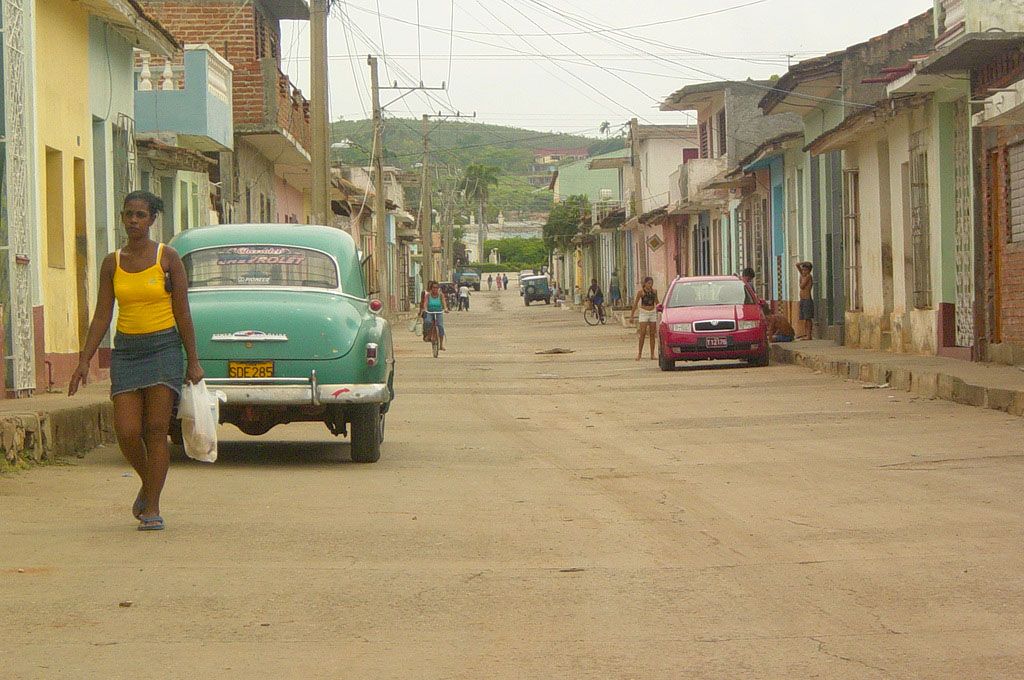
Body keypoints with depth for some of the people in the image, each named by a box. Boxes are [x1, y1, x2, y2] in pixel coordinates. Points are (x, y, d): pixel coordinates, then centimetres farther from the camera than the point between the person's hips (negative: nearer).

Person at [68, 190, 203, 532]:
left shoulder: (167, 258, -2)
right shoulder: (112, 263, 7)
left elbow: (182, 314, -2)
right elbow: (102, 317, 7)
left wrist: (193, 362, -5)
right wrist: (84, 360, -1)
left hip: (164, 349, -3)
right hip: (125, 351, 3)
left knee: (156, 430, -8)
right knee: (127, 433, -5)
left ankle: (153, 508, -2)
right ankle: (147, 484, 24)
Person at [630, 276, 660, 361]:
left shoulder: (654, 291, 6)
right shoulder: (641, 292, -6)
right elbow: (635, 303, -2)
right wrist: (632, 315, -4)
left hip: (653, 313, 4)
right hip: (644, 313, -4)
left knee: (652, 334, 3)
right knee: (642, 333, -10)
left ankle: (652, 354, 6)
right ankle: (639, 354, -4)